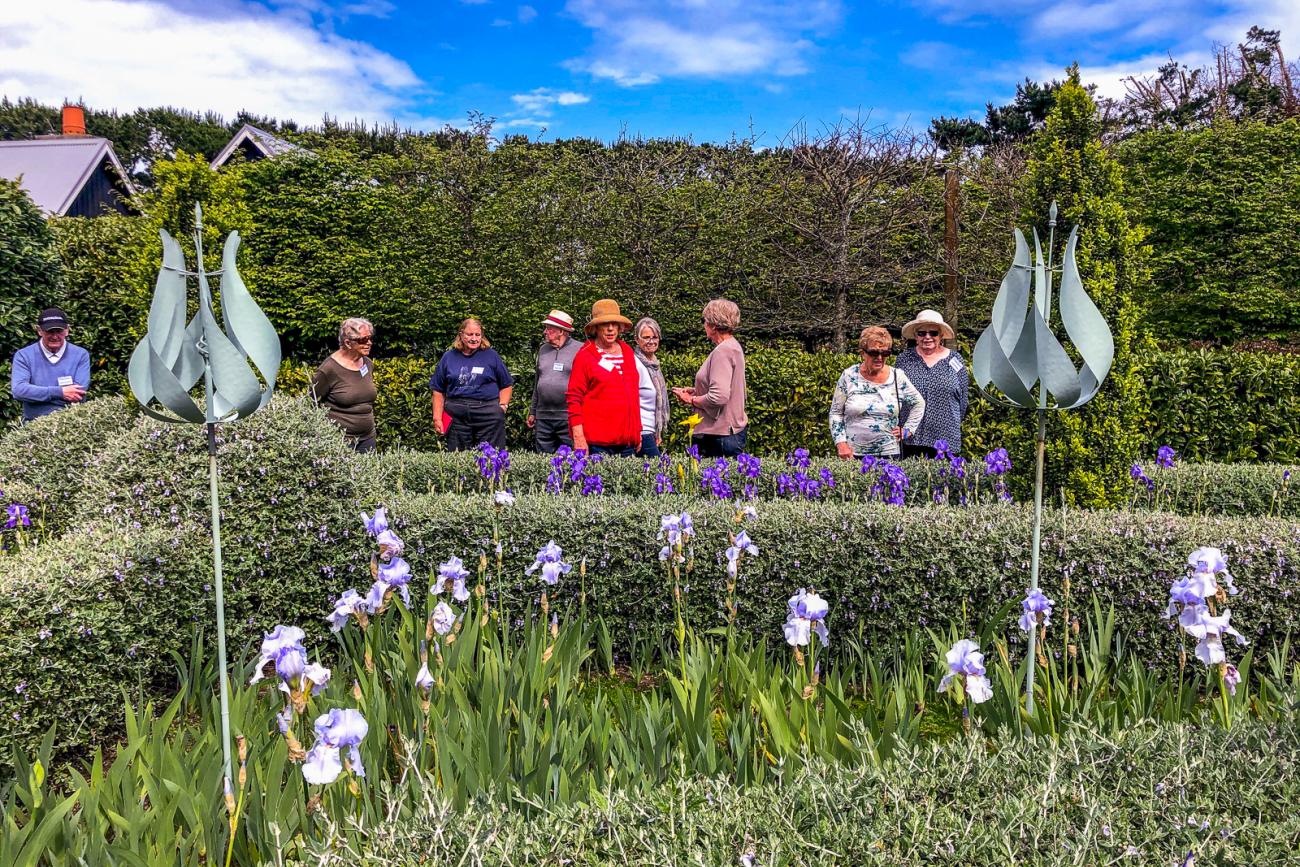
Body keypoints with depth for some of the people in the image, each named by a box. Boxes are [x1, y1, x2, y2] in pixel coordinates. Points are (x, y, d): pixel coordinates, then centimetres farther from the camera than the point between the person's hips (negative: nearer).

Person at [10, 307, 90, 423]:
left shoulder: (81, 355, 5)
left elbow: (79, 393, -8)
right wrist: (59, 392, -14)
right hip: (35, 422, 0)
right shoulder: (23, 356, 6)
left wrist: (36, 392, -8)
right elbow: (18, 390, -9)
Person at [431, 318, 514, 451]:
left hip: (488, 416, -1)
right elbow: (438, 390, 13)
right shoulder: (448, 357, 10)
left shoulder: (491, 355, 8)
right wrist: (437, 418, 6)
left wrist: (502, 406, -2)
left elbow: (507, 385, 12)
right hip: (456, 417, 1)